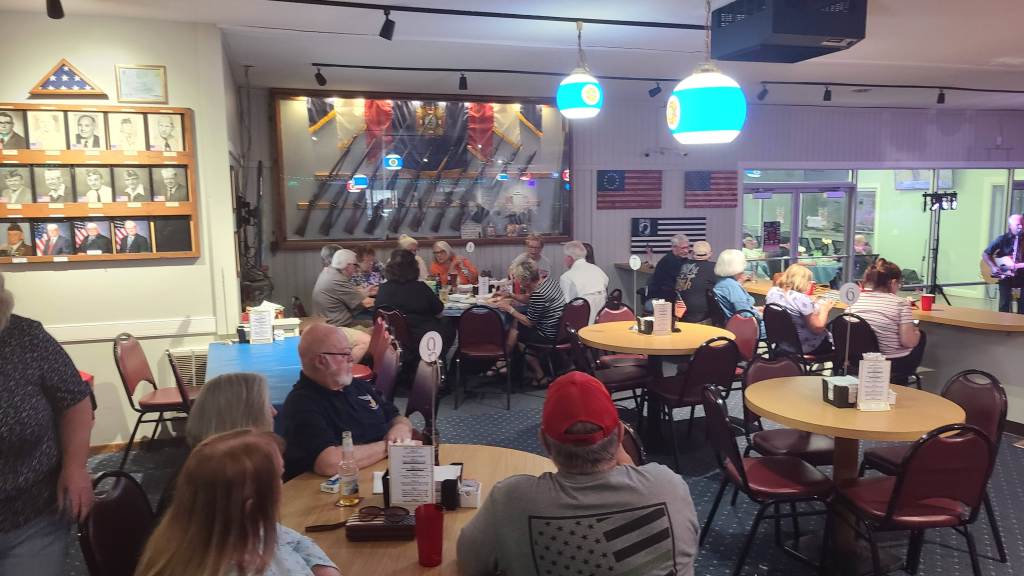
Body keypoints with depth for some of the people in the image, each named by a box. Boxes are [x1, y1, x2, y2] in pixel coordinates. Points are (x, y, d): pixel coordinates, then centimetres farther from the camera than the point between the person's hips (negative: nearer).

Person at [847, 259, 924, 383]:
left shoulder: (854, 300, -4)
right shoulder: (900, 303, -17)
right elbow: (908, 341, -19)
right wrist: (916, 332, 4)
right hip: (894, 365, -5)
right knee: (921, 335, 24)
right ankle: (900, 381, 35)